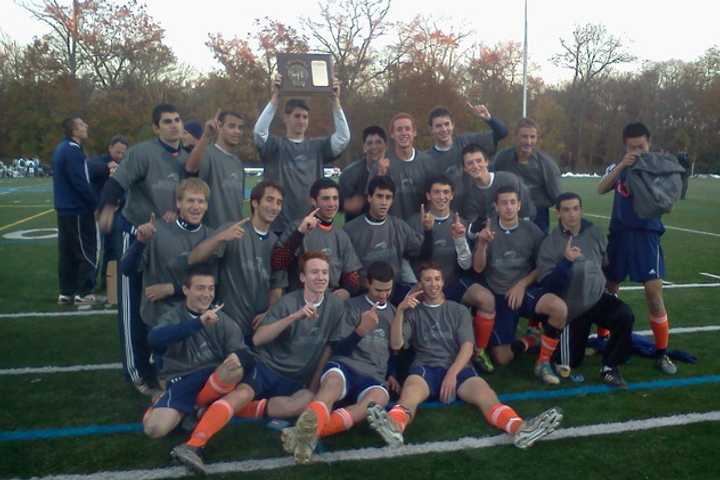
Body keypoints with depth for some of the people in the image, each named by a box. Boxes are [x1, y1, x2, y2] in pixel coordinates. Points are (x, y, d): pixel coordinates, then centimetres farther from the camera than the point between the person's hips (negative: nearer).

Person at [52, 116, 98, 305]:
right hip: (77, 209, -10)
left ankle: (66, 292, 18)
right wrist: (96, 203, -12)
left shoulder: (63, 148, 14)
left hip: (66, 208, 10)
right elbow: (80, 182, -22)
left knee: (67, 251, 12)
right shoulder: (72, 151, -17)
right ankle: (83, 293, 2)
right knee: (86, 251, -1)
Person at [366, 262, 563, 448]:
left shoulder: (459, 310, 18)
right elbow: (396, 344, 3)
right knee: (410, 393, -36)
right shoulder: (413, 312, 17)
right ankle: (394, 427, -68)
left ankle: (520, 428, -57)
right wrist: (400, 311, -12)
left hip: (457, 368, 1)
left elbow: (467, 347, 3)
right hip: (425, 368, -1)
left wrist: (452, 373, -16)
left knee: (485, 394, -31)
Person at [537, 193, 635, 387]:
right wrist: (566, 262, -33)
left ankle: (609, 368, -12)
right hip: (572, 308, -1)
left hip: (598, 298, 2)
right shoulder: (550, 243, -14)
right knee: (570, 363, 10)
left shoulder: (594, 233, -5)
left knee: (625, 317, -32)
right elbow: (546, 284, -22)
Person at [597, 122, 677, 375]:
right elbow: (601, 189, -13)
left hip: (647, 236, -1)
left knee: (654, 293, -7)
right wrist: (622, 165, -26)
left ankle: (662, 354, 4)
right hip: (620, 234, 2)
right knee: (608, 289, 11)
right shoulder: (618, 167, 4)